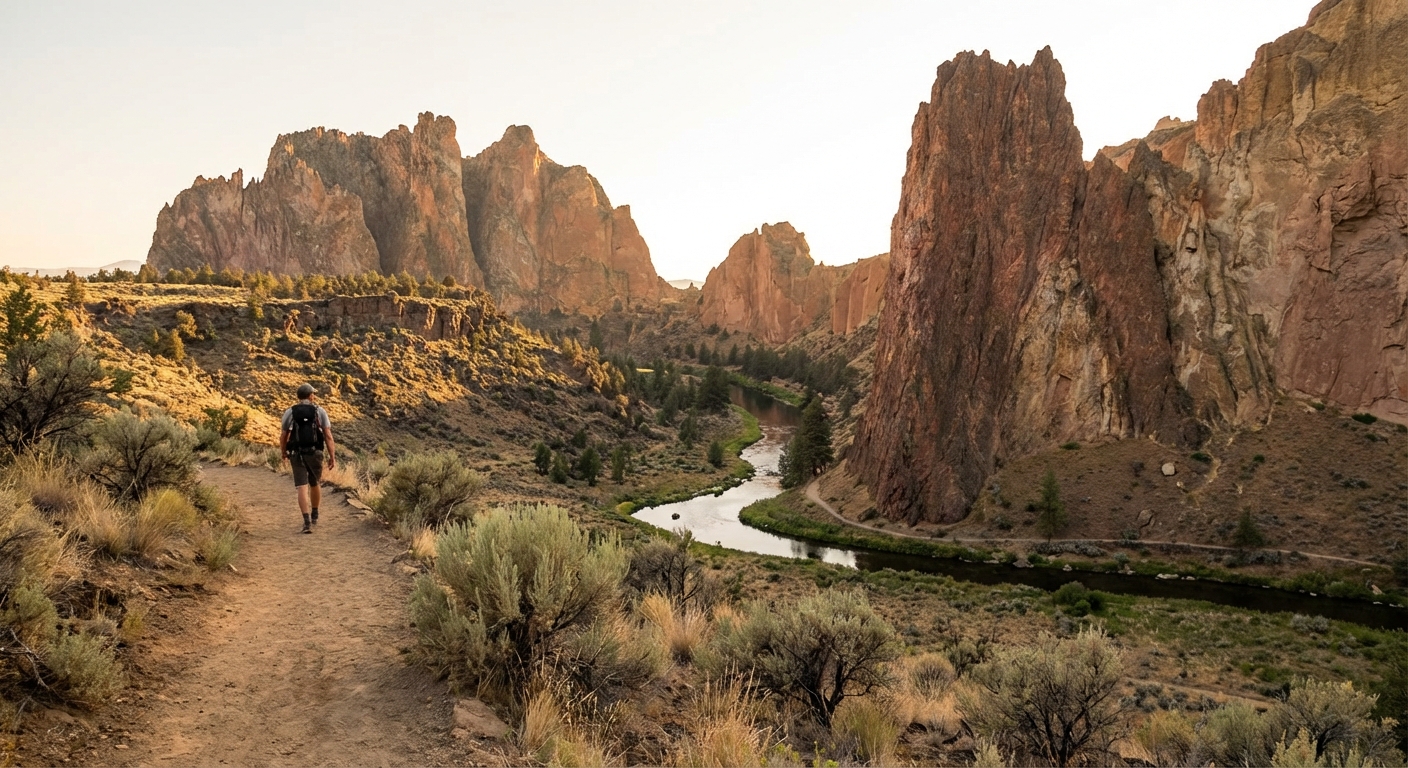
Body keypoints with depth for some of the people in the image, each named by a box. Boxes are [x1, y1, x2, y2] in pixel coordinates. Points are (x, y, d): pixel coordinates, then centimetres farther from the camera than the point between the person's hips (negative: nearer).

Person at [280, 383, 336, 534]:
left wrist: (283, 454, 21)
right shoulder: (320, 411, -1)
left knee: (302, 488, -3)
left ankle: (307, 521, -15)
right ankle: (314, 516, 36)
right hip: (315, 453, 0)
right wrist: (332, 457, -2)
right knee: (315, 484, 21)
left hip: (297, 455, 0)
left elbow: (283, 437, 3)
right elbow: (328, 436, -6)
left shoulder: (289, 412, 2)